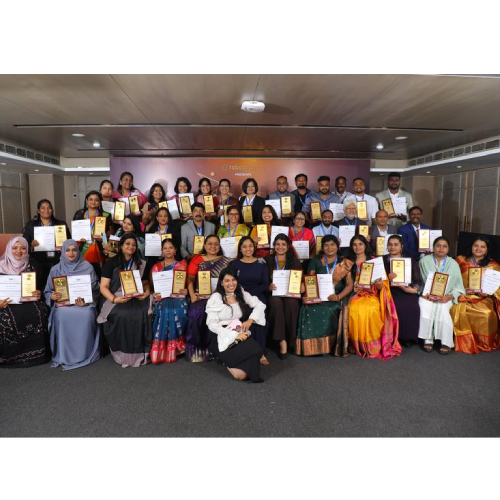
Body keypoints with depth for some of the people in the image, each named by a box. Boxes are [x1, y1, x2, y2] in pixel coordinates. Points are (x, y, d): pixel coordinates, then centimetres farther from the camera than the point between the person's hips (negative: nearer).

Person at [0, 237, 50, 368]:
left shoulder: (32, 264, 7)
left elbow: (39, 285, 11)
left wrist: (39, 293, -12)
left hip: (28, 301, 2)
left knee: (40, 312, -27)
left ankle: (36, 352, -13)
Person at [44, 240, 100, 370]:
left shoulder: (87, 267, 5)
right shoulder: (56, 269, 9)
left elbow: (94, 289, 2)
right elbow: (48, 292, 12)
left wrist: (87, 300, -17)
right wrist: (52, 296, -12)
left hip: (84, 303, -1)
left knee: (87, 315, -34)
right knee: (62, 315, -33)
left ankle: (85, 354, -17)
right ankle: (63, 356, -18)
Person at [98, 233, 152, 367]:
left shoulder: (141, 264, 15)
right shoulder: (111, 263, 5)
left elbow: (146, 283, 18)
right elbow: (103, 287, -1)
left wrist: (146, 293, -6)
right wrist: (114, 299, -19)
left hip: (136, 300, 2)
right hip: (117, 300, -2)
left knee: (141, 316, -29)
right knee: (122, 316, -32)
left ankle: (138, 352, -13)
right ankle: (123, 352, -14)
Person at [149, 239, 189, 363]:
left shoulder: (182, 264, 11)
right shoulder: (156, 267, 15)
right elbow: (152, 285, 9)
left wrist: (185, 290, -16)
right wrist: (154, 294, -12)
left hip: (177, 299, -1)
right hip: (161, 300, 1)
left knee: (176, 312, -24)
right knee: (164, 312, -23)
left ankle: (173, 350, -10)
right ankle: (161, 351, -12)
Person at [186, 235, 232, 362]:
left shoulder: (226, 261, 13)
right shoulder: (197, 259, 11)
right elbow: (190, 279, 4)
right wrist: (192, 295, -9)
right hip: (201, 297, 0)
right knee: (197, 312, -20)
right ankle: (197, 349, -5)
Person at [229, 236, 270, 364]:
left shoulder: (261, 263, 12)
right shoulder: (234, 264, 11)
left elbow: (266, 284, 5)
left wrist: (250, 292, -9)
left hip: (258, 296, 1)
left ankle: (261, 352, -17)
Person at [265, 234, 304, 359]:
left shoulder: (295, 261, 16)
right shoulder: (268, 260, 13)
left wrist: (302, 286, -12)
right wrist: (269, 286, -15)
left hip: (291, 293, 1)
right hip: (273, 293, 0)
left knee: (291, 303, -35)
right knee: (276, 302, -35)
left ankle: (291, 339, -19)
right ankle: (282, 341, -31)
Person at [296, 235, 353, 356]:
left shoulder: (344, 263, 11)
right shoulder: (316, 261, 13)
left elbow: (349, 284, 4)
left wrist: (338, 296, -13)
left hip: (335, 298, 0)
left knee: (331, 311, -32)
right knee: (309, 309, -29)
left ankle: (329, 345, -12)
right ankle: (312, 346, -15)